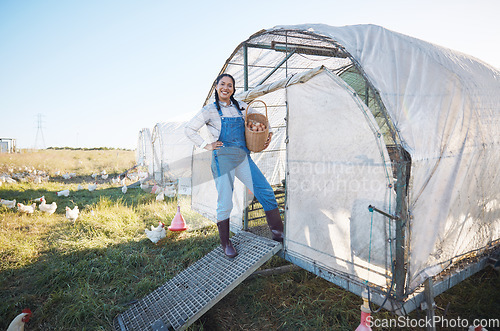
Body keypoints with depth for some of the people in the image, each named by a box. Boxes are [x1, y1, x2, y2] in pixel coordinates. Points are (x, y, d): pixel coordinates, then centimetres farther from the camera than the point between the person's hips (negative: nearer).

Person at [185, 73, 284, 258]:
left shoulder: (240, 106, 14)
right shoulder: (210, 110, 2)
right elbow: (189, 129, 5)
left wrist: (268, 134, 14)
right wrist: (206, 146, -1)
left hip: (243, 157, 5)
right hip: (223, 158, -4)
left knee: (266, 192, -3)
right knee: (225, 203, -1)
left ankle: (278, 233, 9)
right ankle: (226, 244, 17)